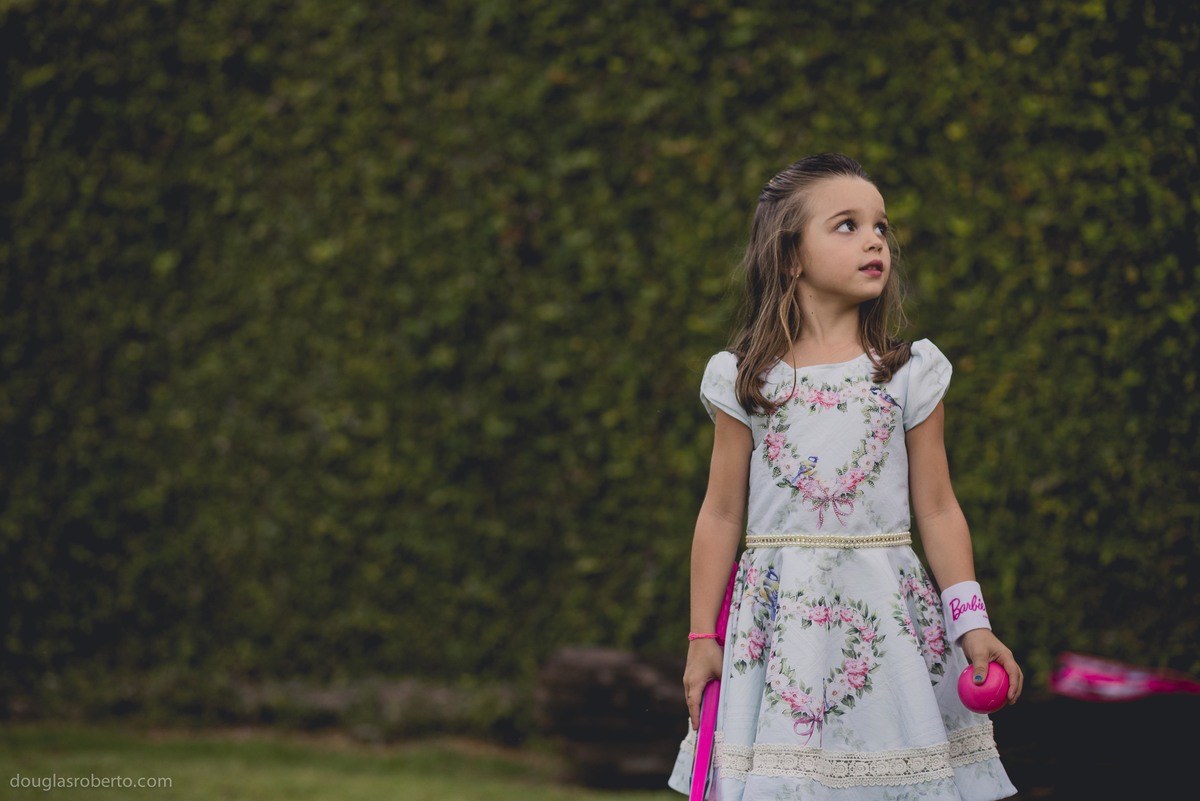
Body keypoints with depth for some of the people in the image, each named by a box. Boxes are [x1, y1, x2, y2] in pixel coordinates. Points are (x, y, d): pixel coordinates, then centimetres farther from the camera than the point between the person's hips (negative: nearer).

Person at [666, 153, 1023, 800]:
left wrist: (971, 624, 0)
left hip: (887, 617, 1)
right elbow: (721, 515, 6)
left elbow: (937, 510, 6)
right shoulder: (745, 380, 2)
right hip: (781, 617, 0)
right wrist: (702, 638, 6)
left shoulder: (909, 373, 4)